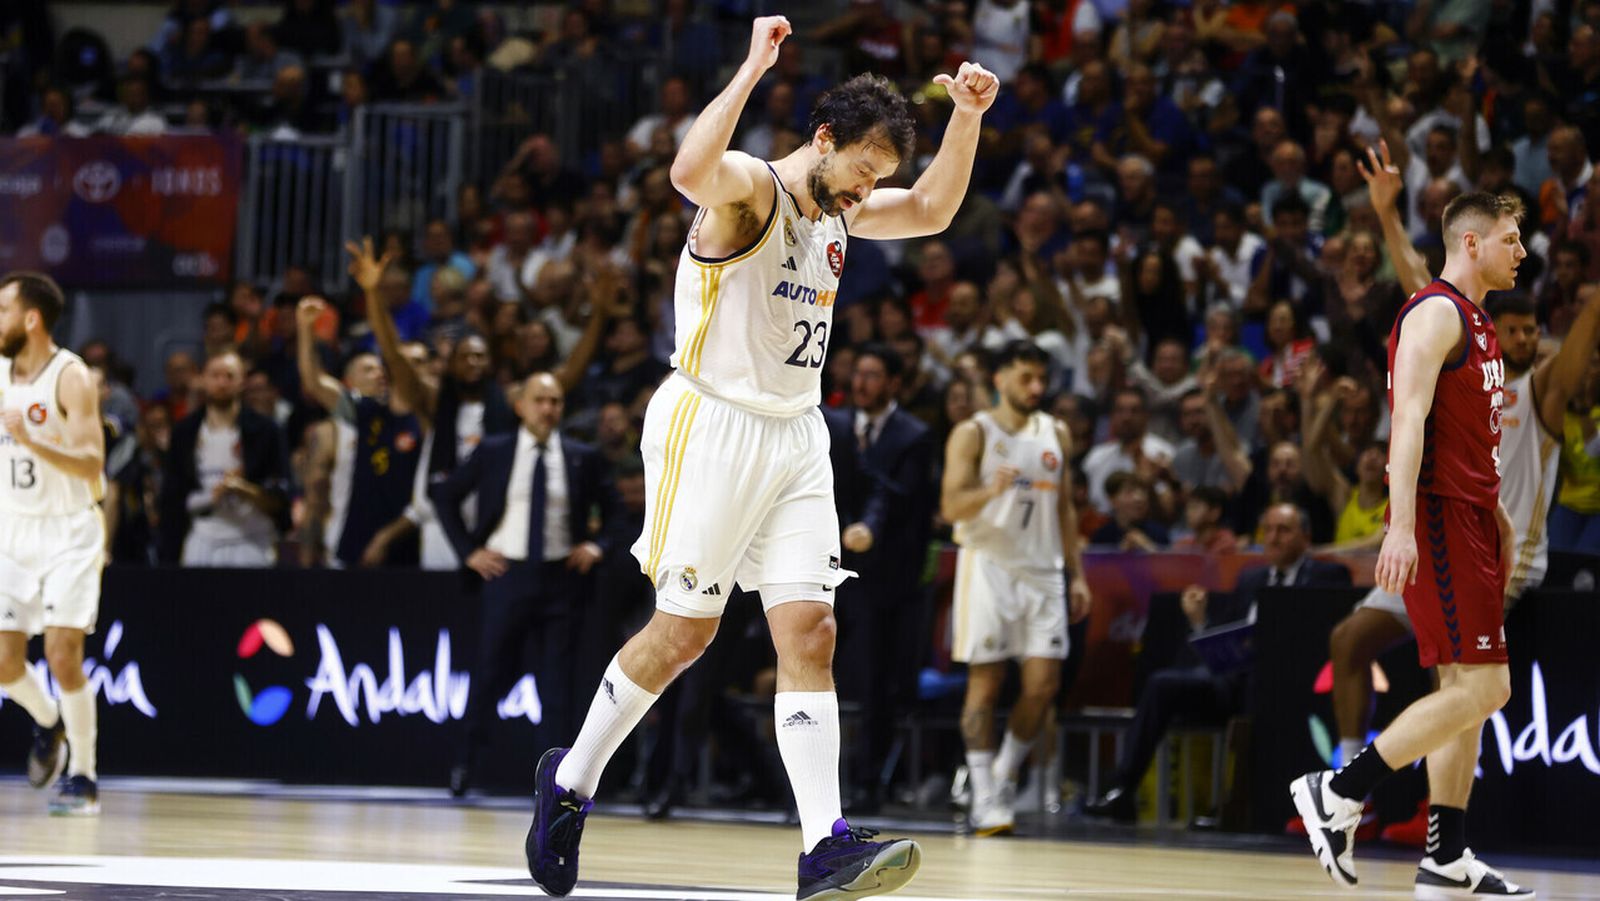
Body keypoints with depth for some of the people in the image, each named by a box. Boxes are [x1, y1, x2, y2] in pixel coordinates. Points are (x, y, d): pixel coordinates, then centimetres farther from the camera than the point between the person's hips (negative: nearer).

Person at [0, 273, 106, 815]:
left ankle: (82, 777, -4)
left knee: (62, 654, -15)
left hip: (68, 531, -6)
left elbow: (91, 466, -23)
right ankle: (48, 723, 33)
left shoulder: (70, 377, -15)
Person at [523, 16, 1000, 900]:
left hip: (795, 439, 8)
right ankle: (569, 781, 19)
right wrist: (756, 66, -35)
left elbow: (931, 209, 23)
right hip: (712, 424, -8)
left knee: (810, 634, -4)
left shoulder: (835, 208, 13)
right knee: (684, 631, -3)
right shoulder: (748, 185, -13)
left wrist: (966, 116, 8)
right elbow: (689, 170, -36)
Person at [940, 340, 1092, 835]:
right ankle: (984, 799, -3)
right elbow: (951, 507, -12)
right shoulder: (972, 434, -4)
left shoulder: (1056, 435, 12)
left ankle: (1004, 776, 15)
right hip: (989, 567, -5)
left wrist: (1077, 575, 11)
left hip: (1041, 572, 5)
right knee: (986, 682, -5)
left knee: (1043, 685, -3)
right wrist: (991, 490, -31)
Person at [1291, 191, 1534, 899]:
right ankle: (1338, 793, -10)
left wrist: (1498, 519, 22)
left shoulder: (1476, 325, 19)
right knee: (1480, 688, -14)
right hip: (1437, 517, -10)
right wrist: (1401, 526, -28)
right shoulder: (1436, 314, -12)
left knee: (1468, 691, 8)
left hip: (1470, 520, 10)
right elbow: (1410, 421, -21)